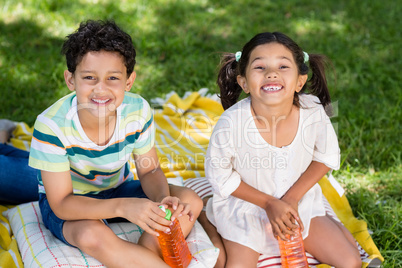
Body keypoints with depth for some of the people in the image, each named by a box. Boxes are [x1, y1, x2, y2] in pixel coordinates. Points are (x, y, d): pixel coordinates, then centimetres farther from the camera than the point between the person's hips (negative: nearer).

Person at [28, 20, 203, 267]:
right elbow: (61, 204, -28)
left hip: (119, 188, 5)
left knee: (190, 201, -13)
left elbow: (150, 170, -6)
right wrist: (123, 207, -44)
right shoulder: (52, 126, -31)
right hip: (69, 201, -4)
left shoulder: (138, 110, -20)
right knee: (92, 235, -37)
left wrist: (163, 197, -31)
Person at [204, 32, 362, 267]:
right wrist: (269, 203, -15)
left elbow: (326, 158, -4)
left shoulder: (313, 113, -23)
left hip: (299, 201, 2)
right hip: (246, 207, -2)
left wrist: (292, 198, -14)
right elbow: (219, 176, -15)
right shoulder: (232, 124, -30)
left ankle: (336, 228, 30)